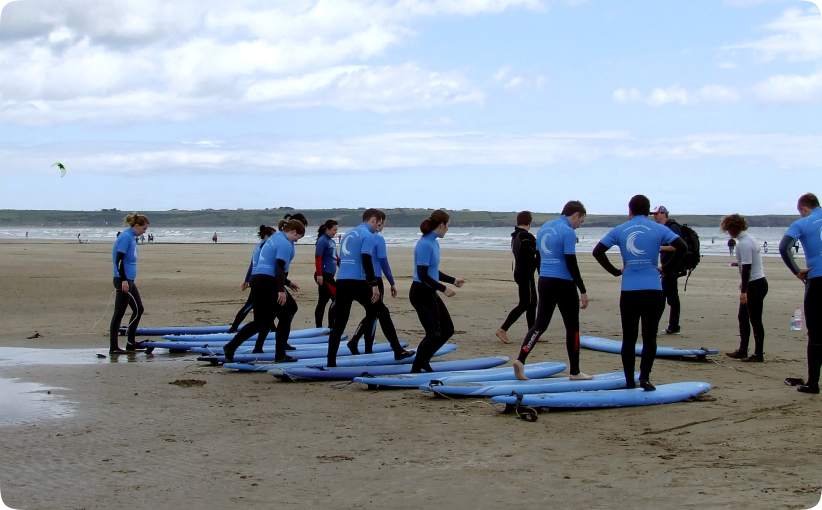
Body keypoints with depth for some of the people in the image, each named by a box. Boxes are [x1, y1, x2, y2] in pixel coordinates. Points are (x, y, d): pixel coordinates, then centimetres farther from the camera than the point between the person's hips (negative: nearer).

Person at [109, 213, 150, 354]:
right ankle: (113, 347, 0)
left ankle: (131, 343, 23)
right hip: (123, 280, -10)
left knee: (138, 310, 16)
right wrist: (124, 280, -23)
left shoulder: (132, 237, 13)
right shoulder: (126, 237, -15)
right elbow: (119, 260, -21)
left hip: (129, 280, 10)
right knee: (119, 314, -5)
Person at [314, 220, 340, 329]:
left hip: (329, 275, 9)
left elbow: (336, 257, 25)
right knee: (337, 297, -10)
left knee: (323, 301, 9)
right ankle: (331, 327, -7)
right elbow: (318, 258, -17)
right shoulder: (322, 241, -11)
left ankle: (318, 328, 13)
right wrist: (319, 275, -21)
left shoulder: (332, 241, 16)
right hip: (324, 275, -9)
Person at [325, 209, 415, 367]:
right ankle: (398, 351, 8)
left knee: (339, 322, 6)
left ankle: (331, 362, 1)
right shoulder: (367, 235, -4)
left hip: (341, 281, 7)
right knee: (383, 313, 5)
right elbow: (366, 260, -16)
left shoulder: (348, 234, 21)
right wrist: (374, 285, -16)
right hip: (357, 281, -7)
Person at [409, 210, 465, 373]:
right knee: (433, 333, -5)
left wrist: (453, 280, 22)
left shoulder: (434, 243, 10)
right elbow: (422, 275, -23)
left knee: (448, 329, 13)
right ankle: (416, 369, 9)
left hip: (430, 293, 10)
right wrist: (444, 289, -22)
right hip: (421, 293, -10)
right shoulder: (425, 245, -19)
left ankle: (424, 360, 26)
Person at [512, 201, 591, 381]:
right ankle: (575, 372, 12)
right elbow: (571, 263, -16)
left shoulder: (543, 228, 11)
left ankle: (520, 360, -8)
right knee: (572, 327, 5)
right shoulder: (568, 232, -13)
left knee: (540, 324, 8)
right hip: (563, 283, -7)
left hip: (544, 281, 7)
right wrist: (583, 290, -12)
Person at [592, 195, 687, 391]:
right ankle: (645, 376, -10)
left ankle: (629, 380, 10)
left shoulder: (619, 230, 6)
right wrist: (666, 269, -1)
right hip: (652, 290, -1)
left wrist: (616, 271, 6)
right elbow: (682, 247, -9)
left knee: (629, 337, 8)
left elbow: (598, 252, 1)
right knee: (649, 336, 3)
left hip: (628, 291, 1)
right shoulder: (658, 229, 2)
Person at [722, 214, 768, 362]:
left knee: (755, 320, -5)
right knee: (743, 317, 16)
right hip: (755, 282, 11)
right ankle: (742, 351, 21)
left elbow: (747, 267, -24)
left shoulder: (744, 244, -19)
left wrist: (744, 290, -25)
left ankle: (758, 354, 1)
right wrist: (744, 284, 27)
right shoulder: (750, 238, 11)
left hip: (755, 285, -11)